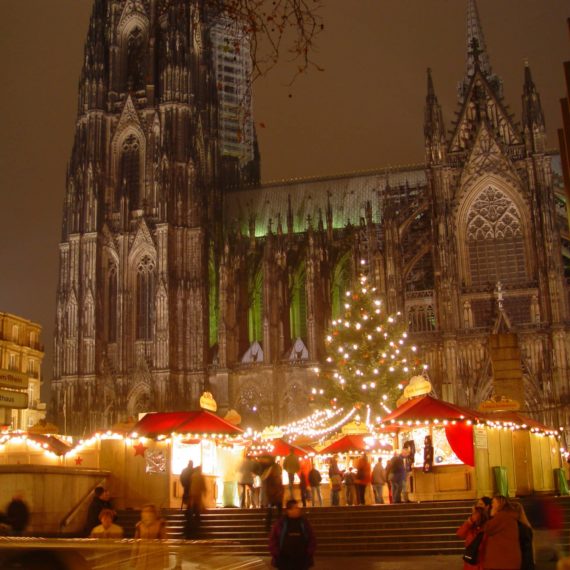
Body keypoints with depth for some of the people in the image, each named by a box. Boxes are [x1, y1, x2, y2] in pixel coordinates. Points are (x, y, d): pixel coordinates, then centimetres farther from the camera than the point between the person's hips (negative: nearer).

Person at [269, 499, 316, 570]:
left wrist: (309, 554, -3)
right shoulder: (280, 523, -1)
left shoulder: (304, 523, 3)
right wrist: (276, 555, -6)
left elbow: (312, 539, 7)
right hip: (284, 561, -1)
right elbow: (273, 540, 2)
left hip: (301, 560, 2)